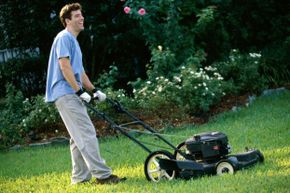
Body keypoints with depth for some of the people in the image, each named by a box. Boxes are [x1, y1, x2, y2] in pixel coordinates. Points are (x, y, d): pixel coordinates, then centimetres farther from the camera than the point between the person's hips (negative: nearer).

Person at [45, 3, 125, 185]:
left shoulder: (73, 40, 22)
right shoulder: (64, 38, -8)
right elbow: (65, 67, -17)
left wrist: (94, 90, 16)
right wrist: (80, 91, -18)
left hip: (73, 95, 10)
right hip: (66, 94, -10)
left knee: (79, 137, 9)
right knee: (87, 133, -14)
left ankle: (80, 176, 12)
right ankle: (102, 174, -17)